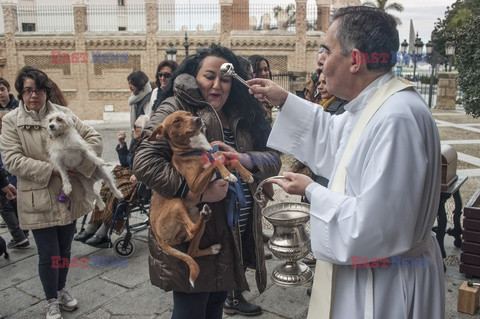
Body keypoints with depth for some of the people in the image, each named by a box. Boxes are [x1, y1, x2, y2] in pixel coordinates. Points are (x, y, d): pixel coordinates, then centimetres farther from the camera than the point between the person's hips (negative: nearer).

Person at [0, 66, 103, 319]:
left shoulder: (63, 113, 1)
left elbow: (94, 138, -1)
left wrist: (81, 166, -14)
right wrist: (51, 169, -20)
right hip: (38, 200, -3)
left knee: (64, 249, 18)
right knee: (48, 254, 5)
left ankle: (61, 289, 44)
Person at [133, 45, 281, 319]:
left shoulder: (242, 116, 8)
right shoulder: (177, 108, -10)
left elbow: (274, 159, 3)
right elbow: (145, 162, -20)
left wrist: (243, 159, -17)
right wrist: (196, 192, -26)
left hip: (233, 237, 6)